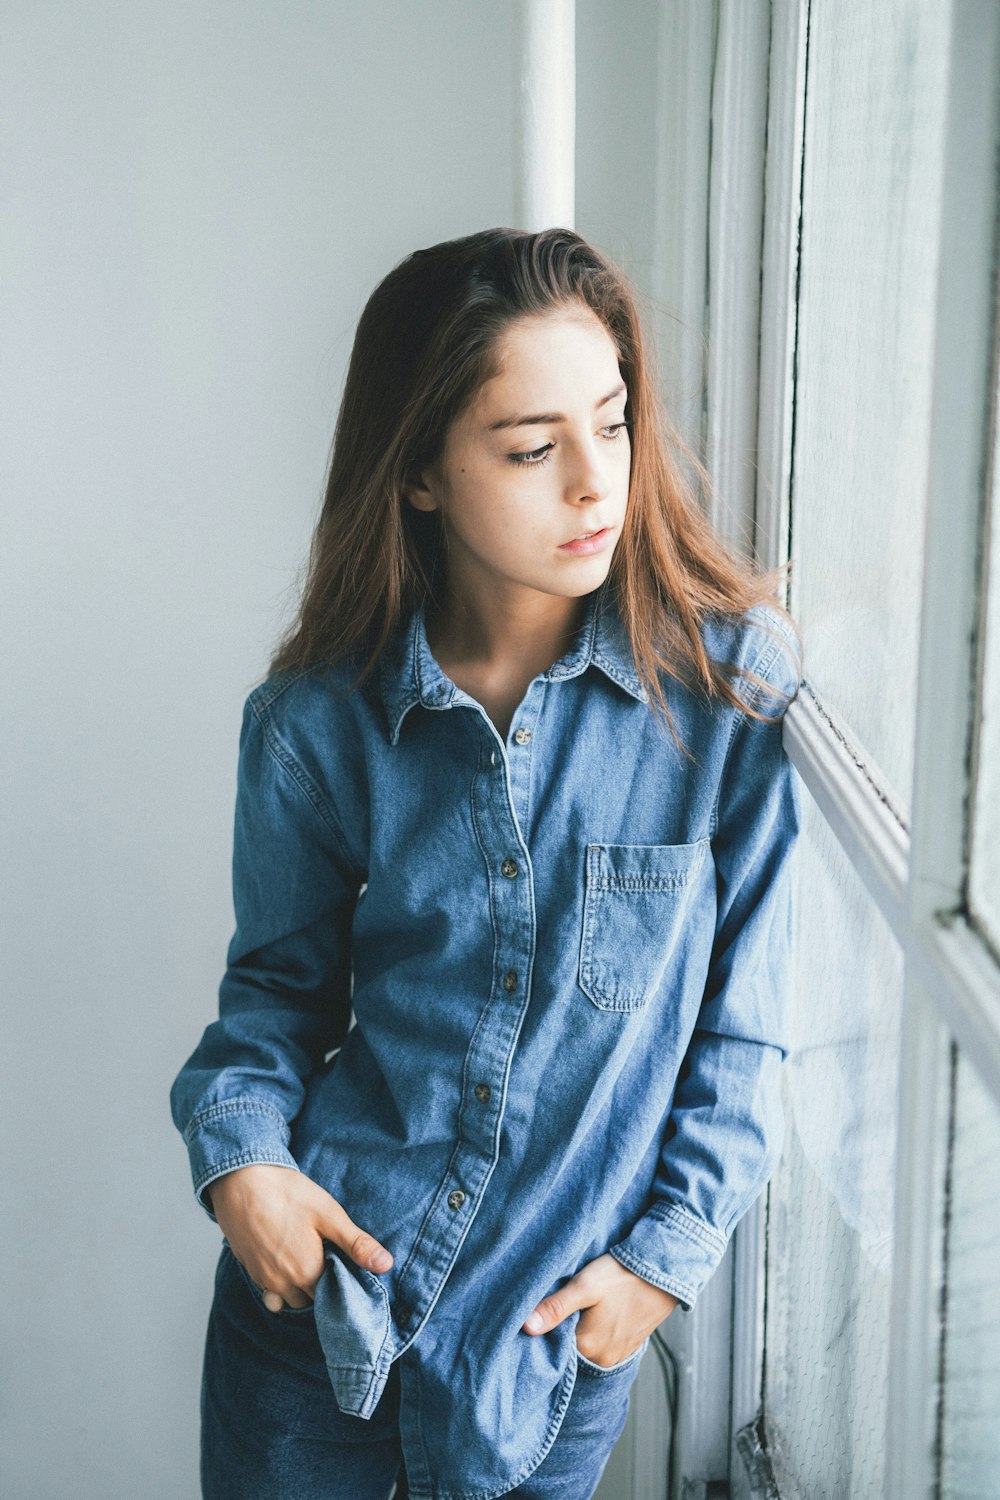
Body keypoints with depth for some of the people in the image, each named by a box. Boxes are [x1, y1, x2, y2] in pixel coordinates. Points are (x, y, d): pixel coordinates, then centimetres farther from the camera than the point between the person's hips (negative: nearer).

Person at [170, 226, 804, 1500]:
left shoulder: (734, 679, -11)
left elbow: (743, 1014, -5)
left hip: (565, 1322, 0)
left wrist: (670, 1249, -7)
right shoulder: (316, 722, -7)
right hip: (317, 1281, 1)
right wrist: (238, 1145, -11)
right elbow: (280, 979, 5)